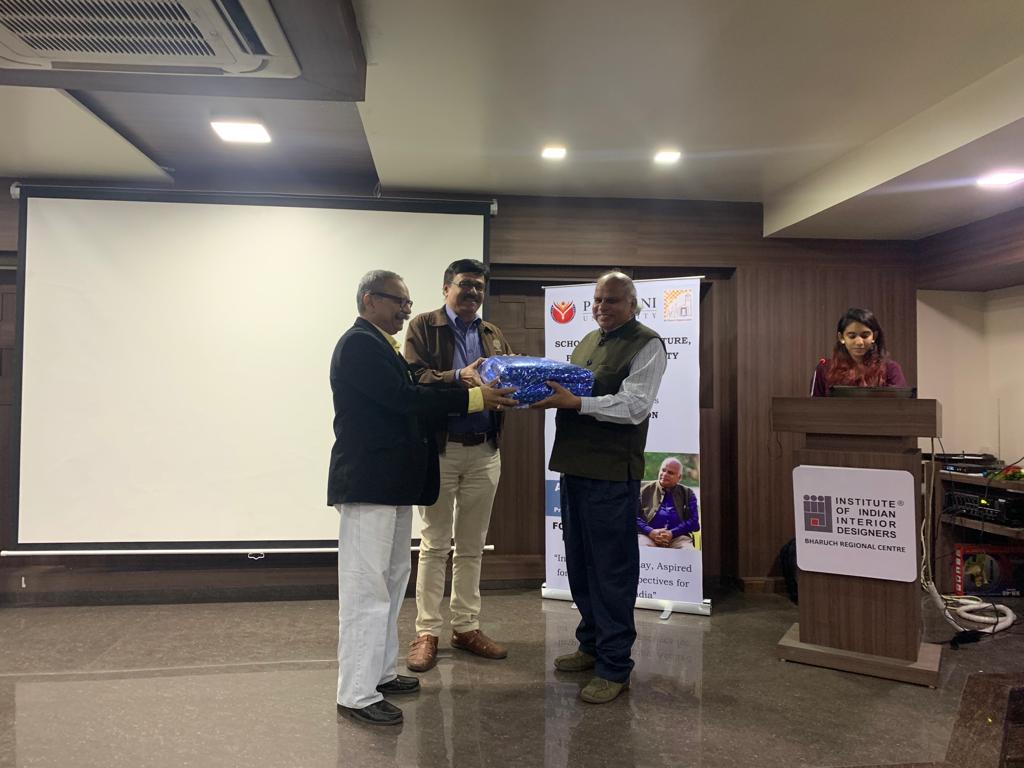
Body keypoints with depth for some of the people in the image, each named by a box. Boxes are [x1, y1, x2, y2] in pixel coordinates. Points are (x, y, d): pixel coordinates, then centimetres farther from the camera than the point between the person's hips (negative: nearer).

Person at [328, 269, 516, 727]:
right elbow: (404, 398, -22)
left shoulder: (380, 346, 18)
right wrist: (475, 397, -19)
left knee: (389, 582, 17)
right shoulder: (359, 344, -13)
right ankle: (356, 694, 5)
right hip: (368, 483, -11)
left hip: (391, 482, 11)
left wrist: (475, 392, 7)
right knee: (366, 587, -5)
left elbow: (406, 401, 14)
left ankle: (380, 672, 29)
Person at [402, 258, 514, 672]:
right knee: (435, 544, 4)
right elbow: (414, 376, -14)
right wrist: (459, 377, -28)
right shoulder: (423, 326, 0)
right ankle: (427, 632, 14)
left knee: (472, 546, 12)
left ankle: (466, 627, 24)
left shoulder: (494, 334, 15)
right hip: (440, 448, -4)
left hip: (484, 451, 5)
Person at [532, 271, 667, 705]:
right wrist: (548, 394, -1)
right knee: (579, 563, 17)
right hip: (575, 467, 8)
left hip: (612, 474, -8)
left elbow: (634, 406, -17)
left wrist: (575, 402, -25)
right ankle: (592, 644, 34)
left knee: (611, 570, 0)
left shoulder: (647, 346, -6)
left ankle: (615, 666, 12)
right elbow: (570, 393, 20)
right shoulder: (588, 342, 18)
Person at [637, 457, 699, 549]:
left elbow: (694, 521, 6)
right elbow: (634, 516, 6)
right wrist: (651, 532, -12)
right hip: (648, 535, -1)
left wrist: (672, 533, -11)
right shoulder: (646, 490, 16)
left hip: (678, 537, 1)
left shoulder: (688, 494, 18)